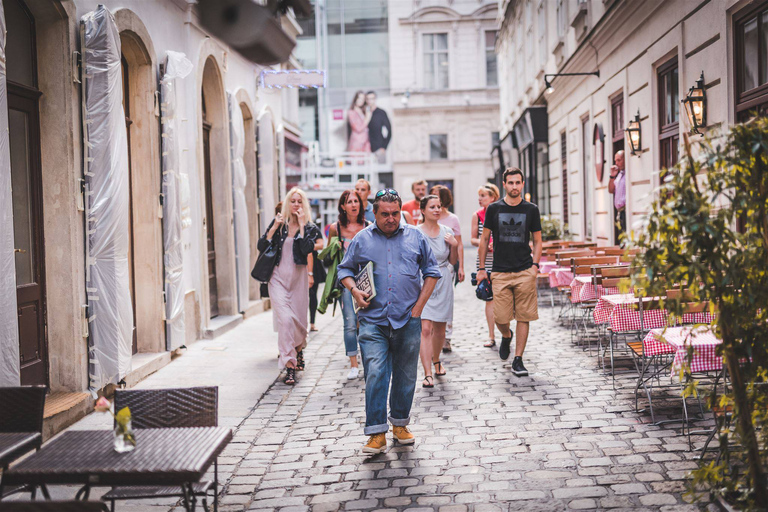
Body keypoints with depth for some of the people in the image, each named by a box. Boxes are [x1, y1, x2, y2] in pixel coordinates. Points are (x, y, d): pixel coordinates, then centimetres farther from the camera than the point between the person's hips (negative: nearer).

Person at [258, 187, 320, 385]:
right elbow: (261, 246, 0)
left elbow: (306, 249, -16)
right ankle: (289, 365, -15)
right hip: (278, 276, 0)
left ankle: (299, 349, 41)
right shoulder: (279, 223, 6)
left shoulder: (310, 228, 3)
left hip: (298, 277, 1)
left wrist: (301, 224, -14)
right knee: (284, 318, -16)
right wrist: (274, 227, -9)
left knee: (299, 319, 8)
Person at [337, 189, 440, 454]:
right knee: (375, 375, -9)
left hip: (408, 320, 1)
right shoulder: (362, 239, 7)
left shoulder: (415, 237, 8)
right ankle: (377, 434, -5)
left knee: (406, 376, 10)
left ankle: (400, 424, 28)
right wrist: (353, 289, -5)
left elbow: (432, 271, 12)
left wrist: (419, 305, 4)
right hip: (373, 320, -1)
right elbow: (345, 270, 15)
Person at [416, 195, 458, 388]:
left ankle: (436, 360, 39)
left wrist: (455, 245, -3)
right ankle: (427, 374, -13)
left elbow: (453, 261, 12)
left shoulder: (447, 232, 6)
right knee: (425, 329, -14)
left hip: (443, 283, 4)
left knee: (440, 330, 12)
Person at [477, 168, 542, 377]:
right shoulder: (494, 209, 5)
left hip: (525, 273, 0)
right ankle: (506, 336, 31)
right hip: (500, 272, 0)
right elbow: (484, 239, 10)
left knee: (524, 318, -1)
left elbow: (537, 241, 12)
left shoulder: (531, 209, 6)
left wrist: (535, 265, -1)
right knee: (500, 318, -3)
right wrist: (481, 268, 6)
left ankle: (518, 360, 9)